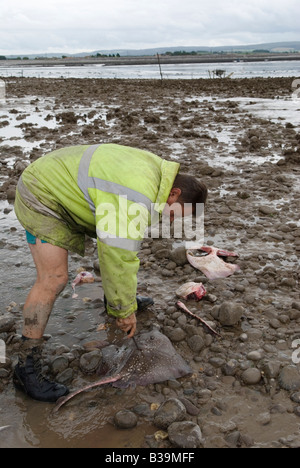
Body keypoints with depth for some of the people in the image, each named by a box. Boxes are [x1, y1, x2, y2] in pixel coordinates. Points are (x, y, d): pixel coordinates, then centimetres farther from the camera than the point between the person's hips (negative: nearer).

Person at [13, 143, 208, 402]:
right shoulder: (135, 198, -32)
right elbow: (118, 258, -30)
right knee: (54, 278, -18)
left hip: (69, 193, 10)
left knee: (115, 241, 16)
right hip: (42, 197, -10)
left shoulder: (155, 170, 1)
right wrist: (126, 311, -17)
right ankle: (27, 366, -10)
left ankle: (115, 299, 38)